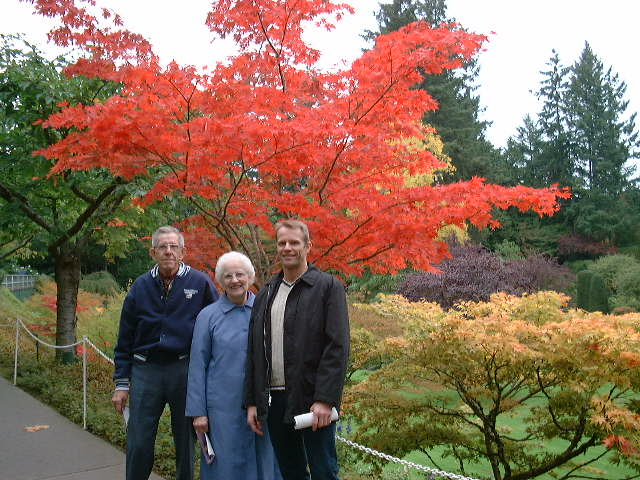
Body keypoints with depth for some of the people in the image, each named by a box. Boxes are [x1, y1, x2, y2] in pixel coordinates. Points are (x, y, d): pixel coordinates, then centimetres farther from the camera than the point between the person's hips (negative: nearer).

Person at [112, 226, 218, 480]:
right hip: (146, 370, 2)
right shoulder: (140, 287, 5)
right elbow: (125, 340, 9)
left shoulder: (200, 283, -3)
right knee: (138, 445, 4)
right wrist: (121, 384, 6)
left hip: (185, 370, -1)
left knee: (185, 442, 11)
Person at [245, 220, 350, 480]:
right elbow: (254, 351, 14)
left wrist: (325, 399, -17)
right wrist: (251, 402, 8)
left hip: (312, 399, -5)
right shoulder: (266, 293, 14)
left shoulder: (328, 287, -2)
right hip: (274, 399, 5)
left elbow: (338, 347, -10)